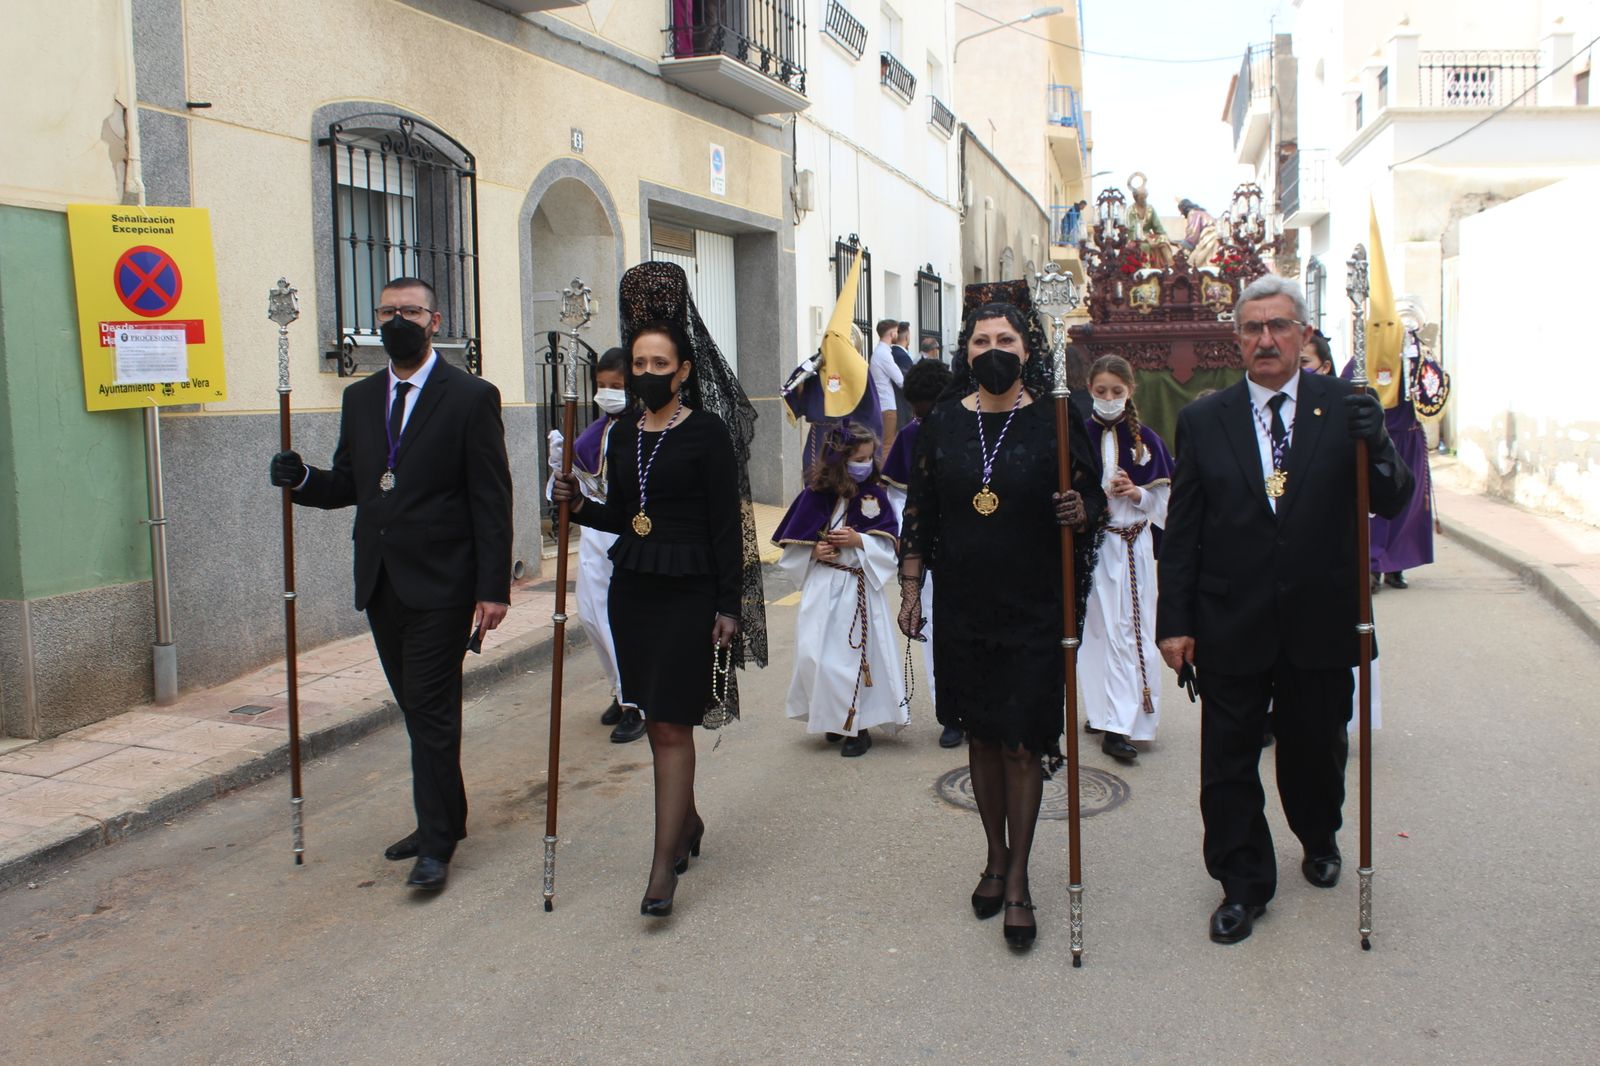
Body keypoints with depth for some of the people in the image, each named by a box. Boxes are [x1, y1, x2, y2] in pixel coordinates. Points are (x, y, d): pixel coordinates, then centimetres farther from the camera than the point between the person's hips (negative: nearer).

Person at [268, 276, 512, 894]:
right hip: (380, 583, 6)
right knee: (418, 709, 14)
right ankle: (443, 819, 28)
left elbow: (492, 501, -9)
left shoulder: (471, 398, -5)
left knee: (432, 712, -4)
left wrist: (493, 587, -14)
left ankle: (437, 843, 6)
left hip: (440, 583, -6)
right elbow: (349, 486, 17)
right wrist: (301, 480, -5)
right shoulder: (359, 399, 13)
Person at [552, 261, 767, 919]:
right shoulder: (623, 436, 10)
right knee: (656, 720, 15)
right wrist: (579, 505, -2)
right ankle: (687, 821, 35)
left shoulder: (709, 433, -8)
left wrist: (728, 607, -12)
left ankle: (664, 864, -1)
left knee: (671, 724, -6)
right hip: (632, 590, 6)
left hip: (688, 593, -6)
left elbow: (727, 526, -9)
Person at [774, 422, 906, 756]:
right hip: (823, 588, 1)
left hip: (861, 589, -1)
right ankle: (833, 718, 19)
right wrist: (814, 552, -12)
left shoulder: (875, 495, -1)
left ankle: (858, 726, 12)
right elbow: (792, 545, 6)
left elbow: (890, 547, -4)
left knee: (857, 656, -1)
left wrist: (858, 540, -17)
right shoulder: (815, 495, 0)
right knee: (814, 656, -2)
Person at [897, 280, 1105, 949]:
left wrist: (1083, 510, -20)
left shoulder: (1055, 421, -3)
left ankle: (1017, 879, 12)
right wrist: (911, 588, 3)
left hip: (1034, 611, -3)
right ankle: (996, 856, 31)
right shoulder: (942, 423, 4)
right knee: (980, 736, 13)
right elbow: (919, 512, 7)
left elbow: (1093, 495, 3)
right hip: (962, 609, 3)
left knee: (1021, 743, -1)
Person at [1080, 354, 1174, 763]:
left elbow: (1164, 501, 8)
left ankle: (1119, 725, 5)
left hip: (1135, 546, 1)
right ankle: (1103, 710, 10)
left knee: (1131, 632, 0)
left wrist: (1137, 494, -10)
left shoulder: (1145, 439, 4)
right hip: (1091, 544, -1)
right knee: (1100, 628, 1)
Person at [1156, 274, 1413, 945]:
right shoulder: (1204, 420, -1)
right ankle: (1243, 884, 22)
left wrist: (1377, 447, -25)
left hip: (1320, 620, 1)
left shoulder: (1345, 408, -1)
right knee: (1229, 762, 4)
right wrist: (1174, 622, -4)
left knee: (1317, 749, 18)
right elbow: (1181, 531, -1)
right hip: (1232, 625, 0)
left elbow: (1393, 502, -4)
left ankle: (1318, 838, 47)